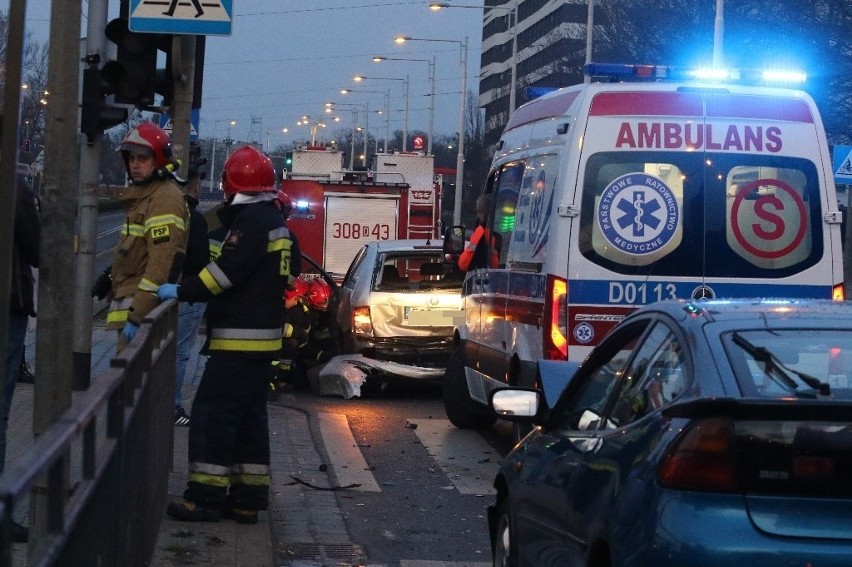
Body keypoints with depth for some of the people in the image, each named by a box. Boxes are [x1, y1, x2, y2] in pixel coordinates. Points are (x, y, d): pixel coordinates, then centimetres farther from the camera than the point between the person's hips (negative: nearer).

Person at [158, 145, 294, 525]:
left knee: (212, 412, -9)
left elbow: (227, 270, -23)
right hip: (262, 337, 10)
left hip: (240, 338, -10)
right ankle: (247, 498, 15)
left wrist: (183, 292, -15)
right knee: (249, 418, 12)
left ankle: (206, 496, -10)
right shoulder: (273, 220, 18)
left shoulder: (252, 220, -14)